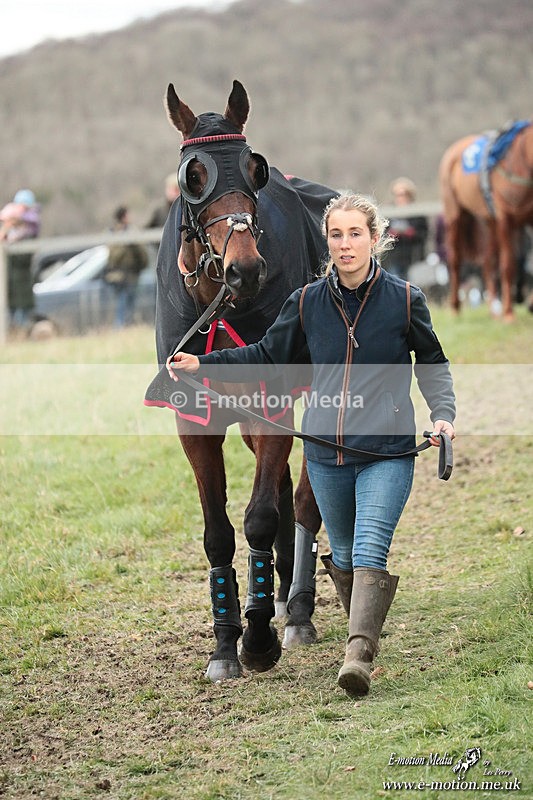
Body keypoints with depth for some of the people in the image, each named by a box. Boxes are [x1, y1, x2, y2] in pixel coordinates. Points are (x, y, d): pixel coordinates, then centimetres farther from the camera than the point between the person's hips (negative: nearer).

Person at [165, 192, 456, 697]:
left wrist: (443, 414, -4)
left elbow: (432, 363, 11)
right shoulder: (307, 303, 3)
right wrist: (202, 364, 8)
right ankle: (366, 630, 37)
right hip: (326, 453, 3)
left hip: (386, 452, -3)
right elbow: (267, 355, 15)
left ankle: (357, 655, -25)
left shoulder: (404, 300, -2)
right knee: (343, 555, 15)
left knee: (370, 551, -18)